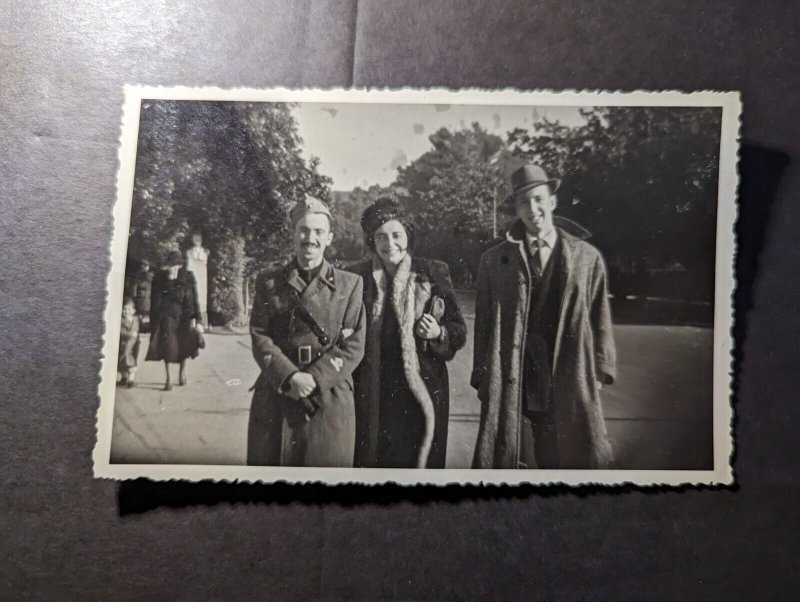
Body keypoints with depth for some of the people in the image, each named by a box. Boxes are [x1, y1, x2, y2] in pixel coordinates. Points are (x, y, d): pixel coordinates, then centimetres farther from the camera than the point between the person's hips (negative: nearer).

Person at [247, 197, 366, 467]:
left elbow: (354, 345, -2)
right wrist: (290, 378, -15)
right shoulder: (268, 281, 8)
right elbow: (260, 338, 0)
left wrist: (314, 378, -14)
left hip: (330, 399, -1)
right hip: (275, 398, 1)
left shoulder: (350, 284, 5)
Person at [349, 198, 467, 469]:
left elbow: (459, 331, 4)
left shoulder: (432, 274, 0)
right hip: (373, 393, 1)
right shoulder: (359, 277, 4)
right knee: (373, 457, 6)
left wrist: (439, 333, -14)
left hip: (423, 392, 0)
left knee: (421, 458, 6)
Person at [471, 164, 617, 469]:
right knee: (511, 460, 4)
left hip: (570, 384, 1)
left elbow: (600, 321, 7)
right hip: (511, 385, 0)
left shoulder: (587, 257, 6)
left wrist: (600, 373, 4)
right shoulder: (494, 260, 5)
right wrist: (482, 378, 5)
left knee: (572, 458, 7)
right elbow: (483, 325, 6)